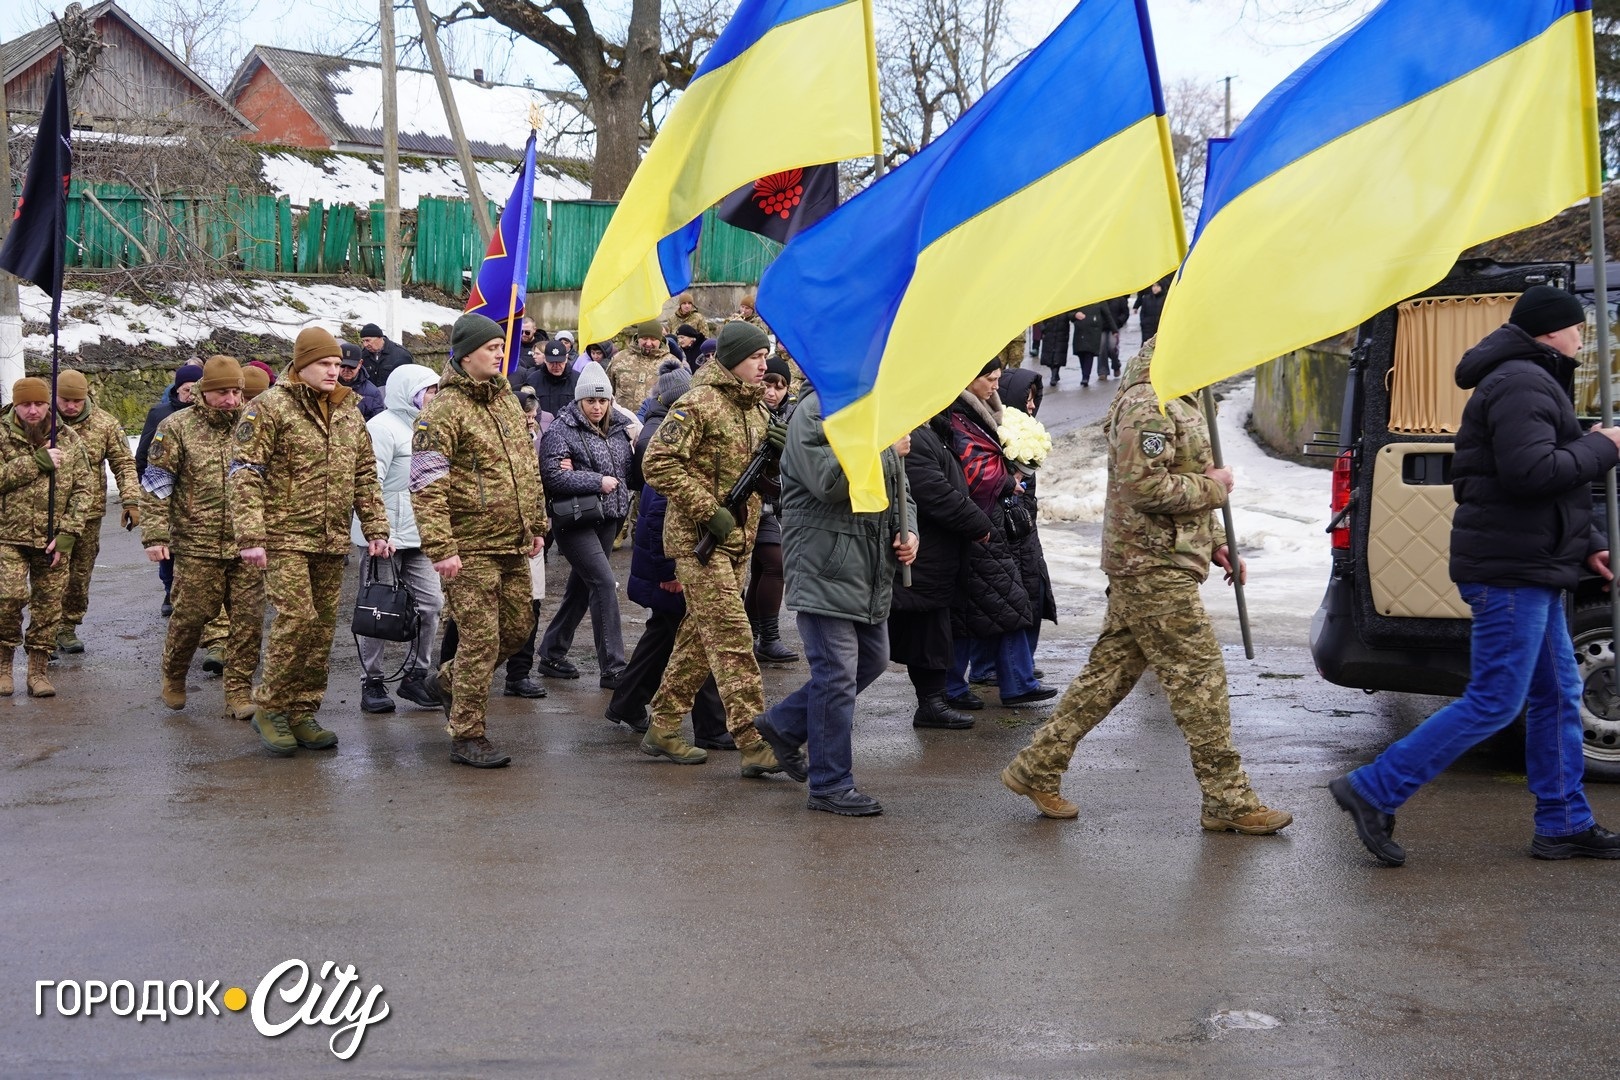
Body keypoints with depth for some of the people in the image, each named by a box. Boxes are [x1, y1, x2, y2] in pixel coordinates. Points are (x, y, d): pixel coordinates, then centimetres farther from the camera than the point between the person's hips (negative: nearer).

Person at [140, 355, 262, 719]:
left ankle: (239, 691, 10)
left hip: (246, 544, 3)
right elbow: (156, 485, -1)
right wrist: (155, 535, -8)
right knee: (190, 615, 3)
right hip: (196, 545, -3)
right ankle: (173, 677, 28)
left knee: (248, 618, 0)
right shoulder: (177, 428, 0)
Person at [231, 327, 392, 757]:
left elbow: (365, 476, 20)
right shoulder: (270, 408, -5)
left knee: (323, 626, 7)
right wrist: (250, 536, -18)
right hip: (285, 536, -6)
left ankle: (301, 713, 17)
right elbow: (245, 474, -10)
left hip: (332, 541, 6)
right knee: (296, 617, -15)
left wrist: (376, 529, 10)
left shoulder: (348, 413, 15)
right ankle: (269, 708, 0)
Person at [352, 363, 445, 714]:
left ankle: (416, 675, 17)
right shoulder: (383, 427, -12)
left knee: (431, 603, 5)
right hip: (385, 537, -8)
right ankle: (371, 683, 9)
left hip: (417, 537, 8)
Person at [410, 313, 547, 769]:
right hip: (471, 548, -8)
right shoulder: (444, 410, -12)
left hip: (514, 546, 8)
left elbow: (529, 468, 23)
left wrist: (537, 525, 21)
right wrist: (440, 548, -22)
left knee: (517, 628, 15)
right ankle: (468, 737, 7)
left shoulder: (507, 399, 14)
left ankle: (448, 681, 36)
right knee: (480, 641, -4)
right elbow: (426, 486, -17)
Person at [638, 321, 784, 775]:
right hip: (698, 538, -9)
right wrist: (708, 510, -20)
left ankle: (662, 728, 21)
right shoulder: (700, 404, -11)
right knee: (732, 639, -12)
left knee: (701, 636, 12)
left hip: (738, 540, 9)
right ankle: (754, 744, -14)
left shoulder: (755, 408, 16)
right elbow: (658, 464, -17)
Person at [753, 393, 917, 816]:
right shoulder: (815, 413, -12)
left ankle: (783, 725, 31)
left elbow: (899, 491, 23)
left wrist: (908, 531, 4)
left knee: (871, 661, 18)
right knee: (837, 677, -5)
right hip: (825, 571, -9)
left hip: (871, 575, 9)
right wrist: (887, 449, -20)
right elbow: (829, 480, -27)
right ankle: (831, 785, 6)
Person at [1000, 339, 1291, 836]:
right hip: (1154, 566, -10)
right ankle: (1228, 801, 2)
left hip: (1148, 565, 10)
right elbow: (1145, 487, -24)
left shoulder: (1176, 402, 20)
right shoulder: (1147, 405, -16)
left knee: (1110, 672, 12)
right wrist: (1212, 488, -12)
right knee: (1200, 677, -5)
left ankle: (1037, 768, 17)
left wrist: (1217, 544, 18)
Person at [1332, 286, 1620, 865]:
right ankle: (1373, 791, -5)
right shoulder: (1520, 383, -14)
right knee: (1494, 703, -9)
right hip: (1510, 569, -11)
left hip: (1529, 568, 11)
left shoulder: (1532, 382, 21)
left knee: (1558, 697, 13)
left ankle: (1564, 825, 20)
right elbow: (1531, 472, -27)